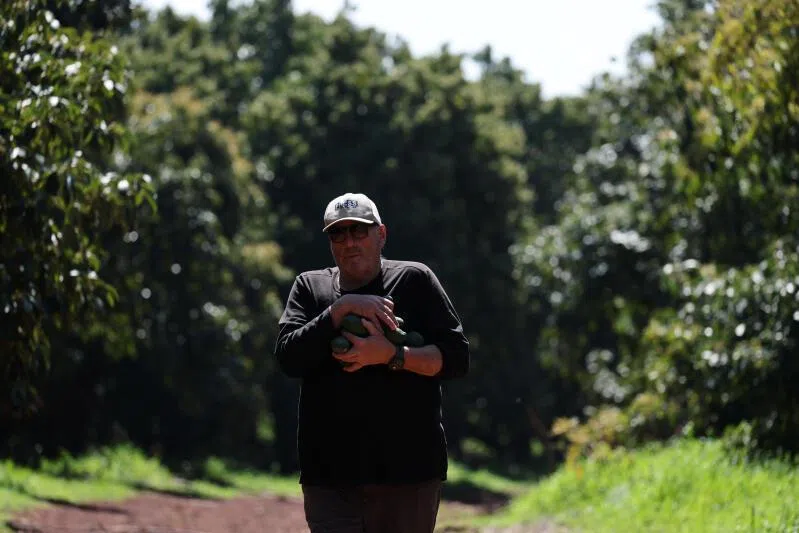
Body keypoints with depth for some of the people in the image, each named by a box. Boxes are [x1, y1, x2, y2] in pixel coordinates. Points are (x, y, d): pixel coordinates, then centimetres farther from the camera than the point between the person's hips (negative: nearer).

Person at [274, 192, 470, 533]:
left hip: (409, 468, -1)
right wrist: (342, 309, -11)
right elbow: (288, 357, -3)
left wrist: (391, 356, -16)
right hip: (330, 477, 1)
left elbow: (456, 358, -2)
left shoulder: (415, 280, 5)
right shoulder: (309, 288, 12)